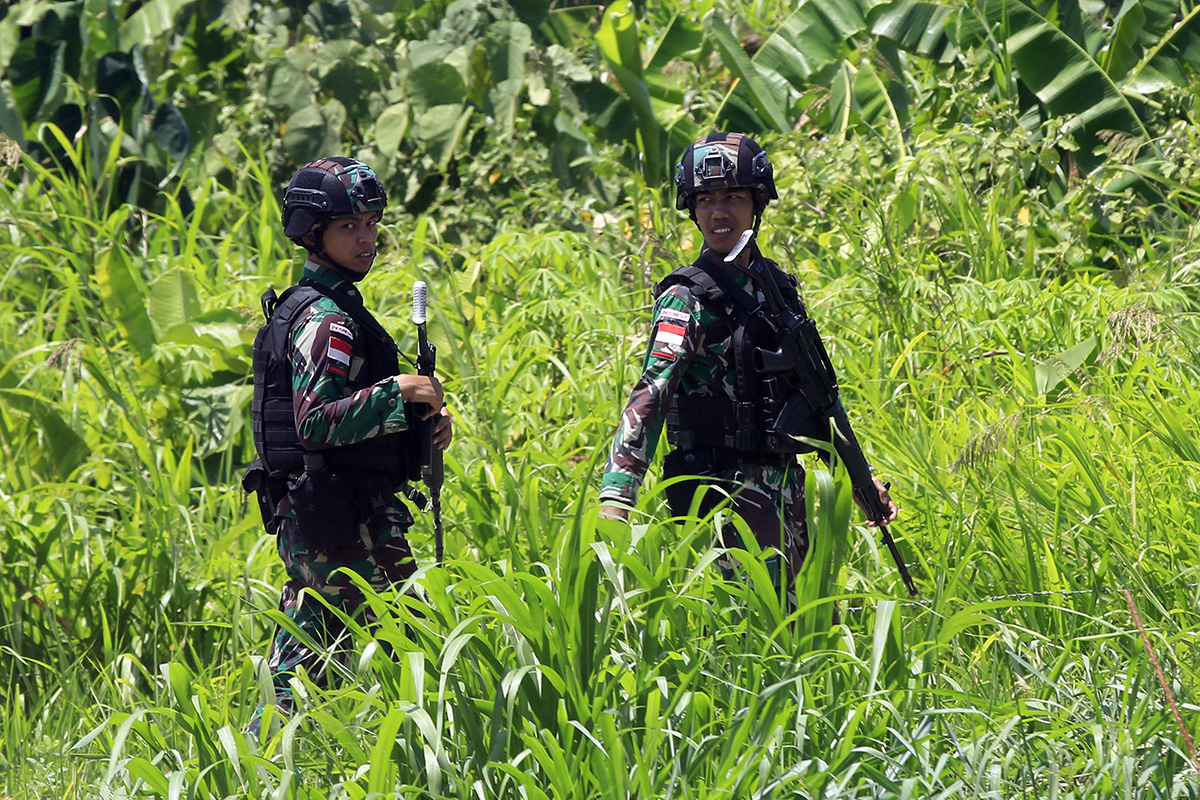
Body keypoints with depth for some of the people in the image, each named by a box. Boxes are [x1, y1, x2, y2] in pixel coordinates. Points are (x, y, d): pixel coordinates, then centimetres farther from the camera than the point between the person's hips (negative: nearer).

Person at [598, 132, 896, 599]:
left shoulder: (775, 285, 12)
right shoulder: (690, 298, -11)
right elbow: (650, 397, -23)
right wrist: (615, 500, -34)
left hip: (785, 486, 8)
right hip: (724, 488, -8)